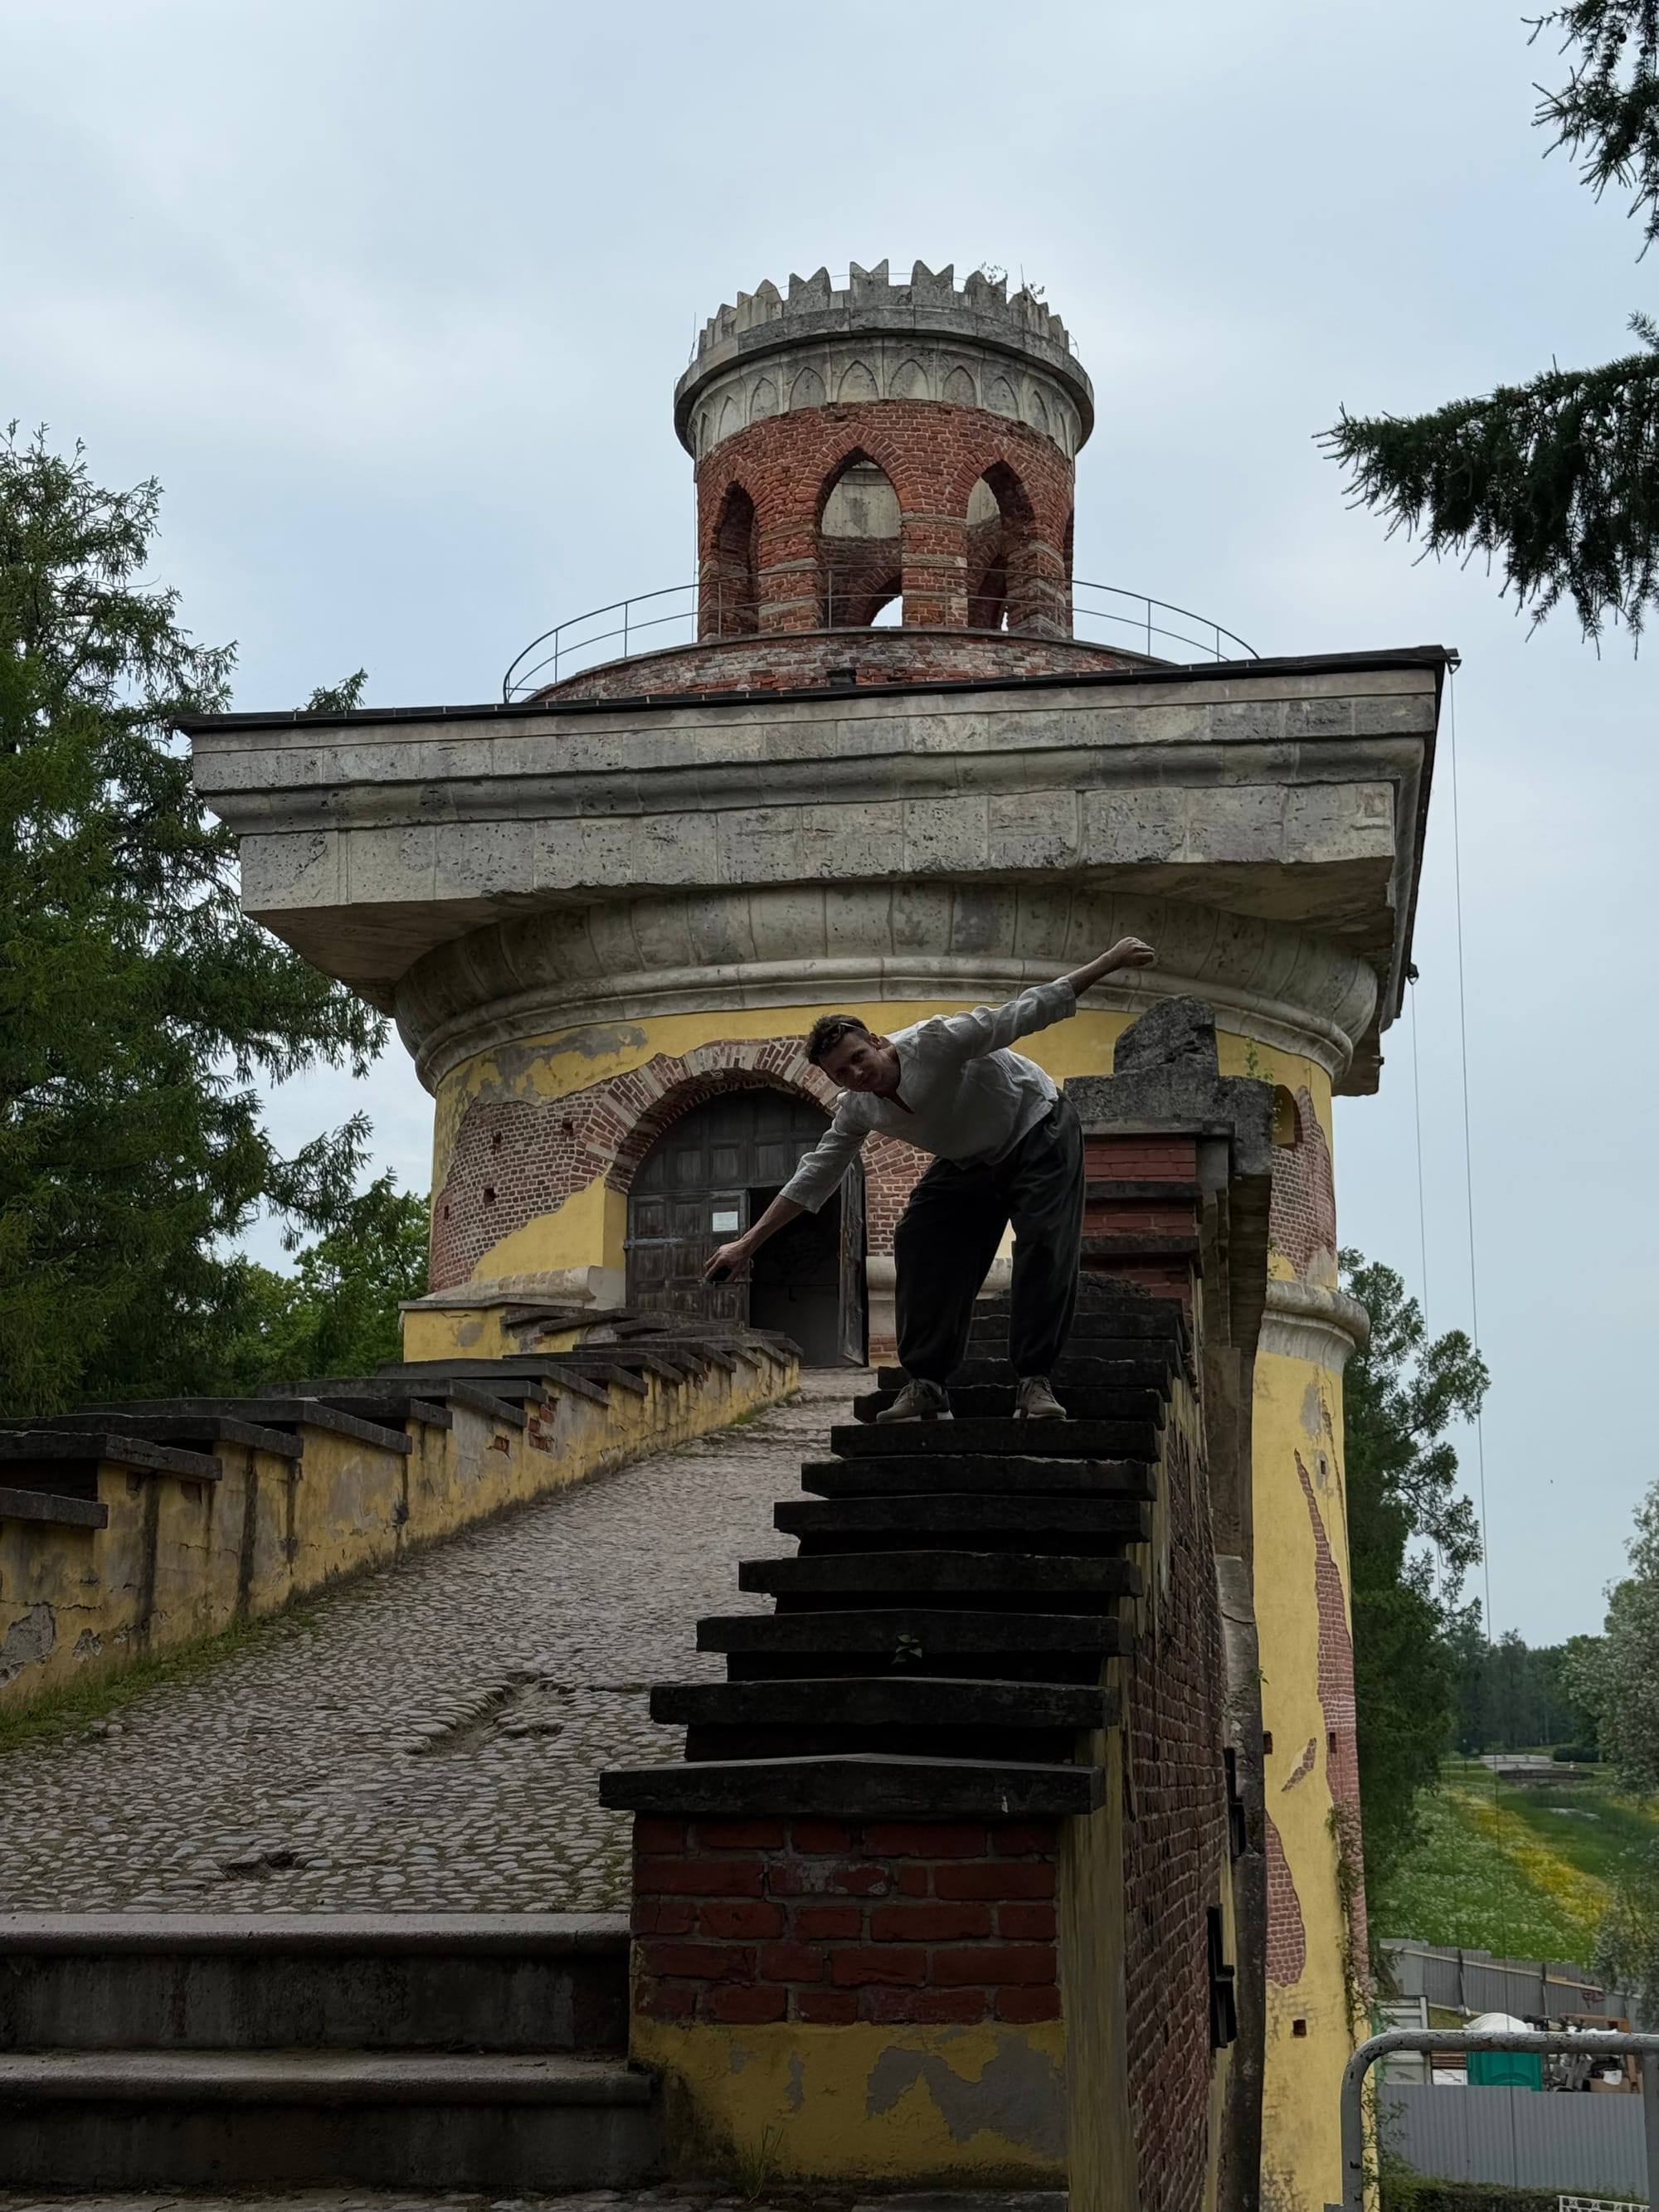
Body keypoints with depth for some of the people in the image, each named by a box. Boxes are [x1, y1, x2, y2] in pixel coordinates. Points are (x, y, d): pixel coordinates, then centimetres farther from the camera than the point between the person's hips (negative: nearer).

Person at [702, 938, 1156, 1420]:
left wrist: (1109, 962, -35)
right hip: (970, 1163, 6)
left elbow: (1025, 1012, -31)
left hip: (1037, 1131, -6)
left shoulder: (934, 1041, -32)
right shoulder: (857, 1111, -13)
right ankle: (927, 1387, -4)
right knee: (919, 1248, -9)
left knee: (1045, 1247, -21)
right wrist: (747, 1244, -6)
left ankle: (1035, 1383, -15)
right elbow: (814, 1177, -4)